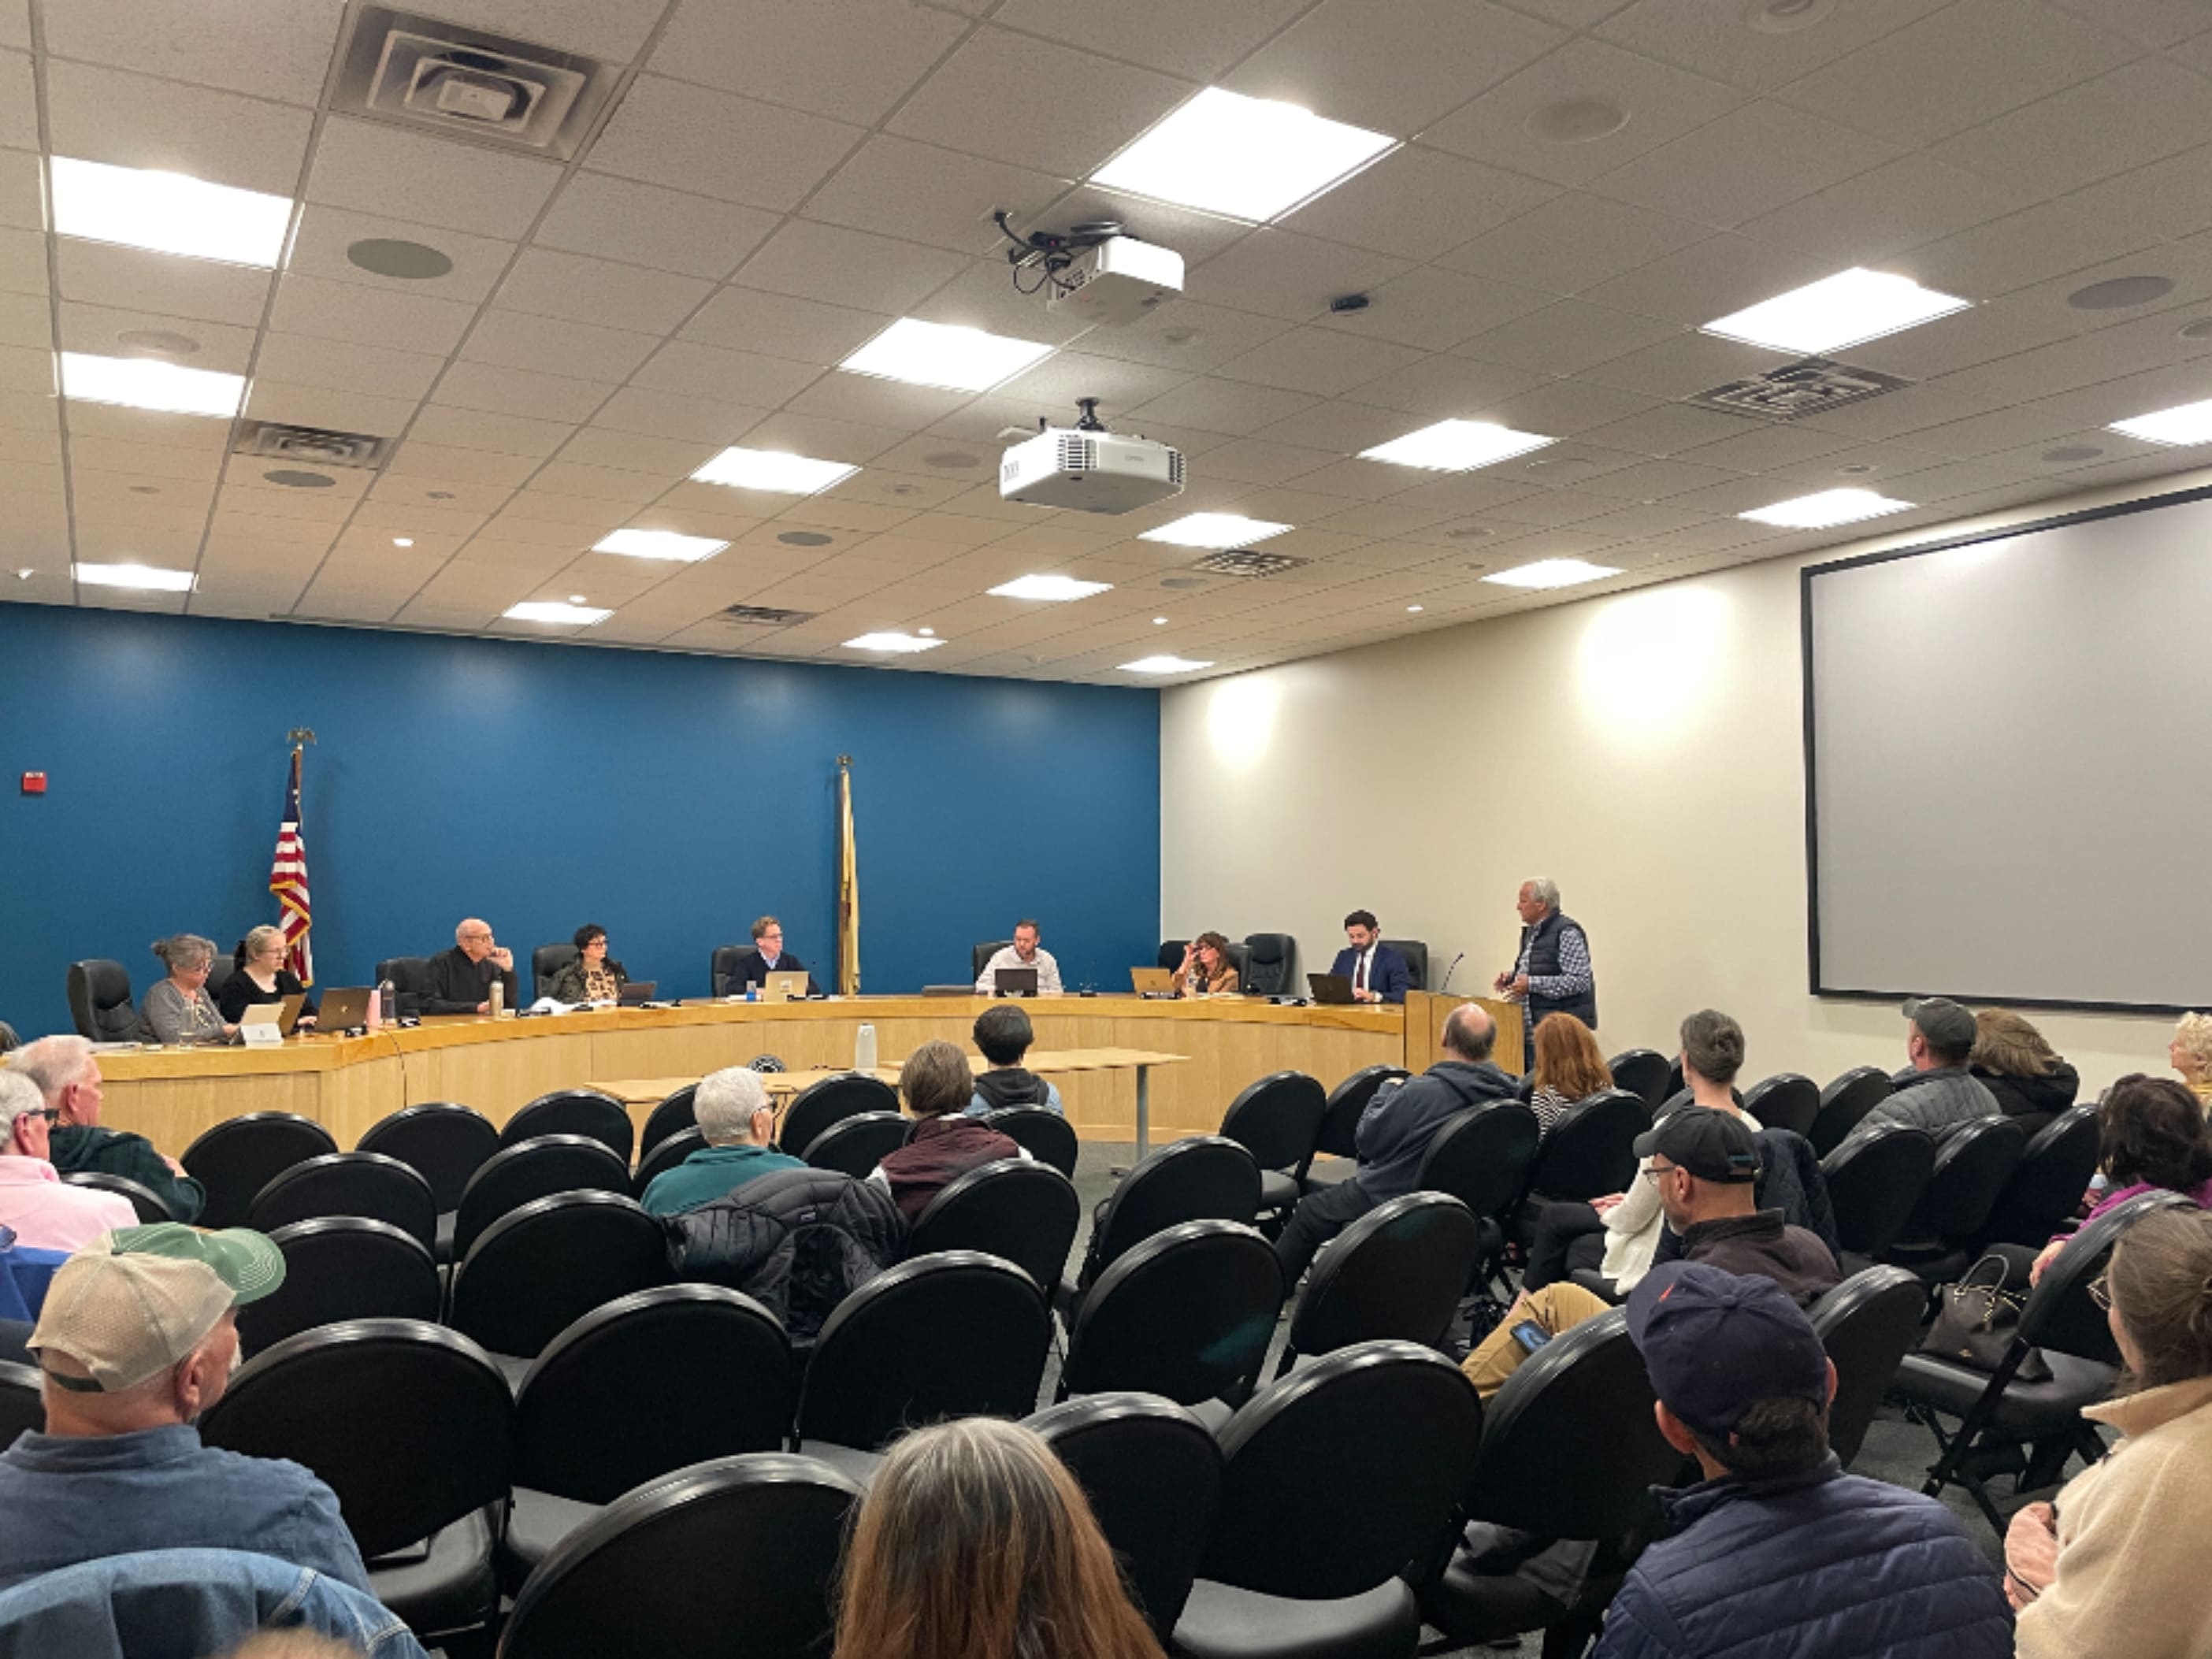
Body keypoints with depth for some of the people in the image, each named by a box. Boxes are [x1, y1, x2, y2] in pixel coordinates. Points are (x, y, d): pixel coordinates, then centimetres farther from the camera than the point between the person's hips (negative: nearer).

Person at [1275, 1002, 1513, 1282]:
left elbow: (1366, 1140, -17)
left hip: (1386, 1201, -7)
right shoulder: (1504, 1093, -12)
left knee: (1309, 1212, 15)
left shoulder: (1420, 1092, -31)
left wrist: (1384, 1094, 1)